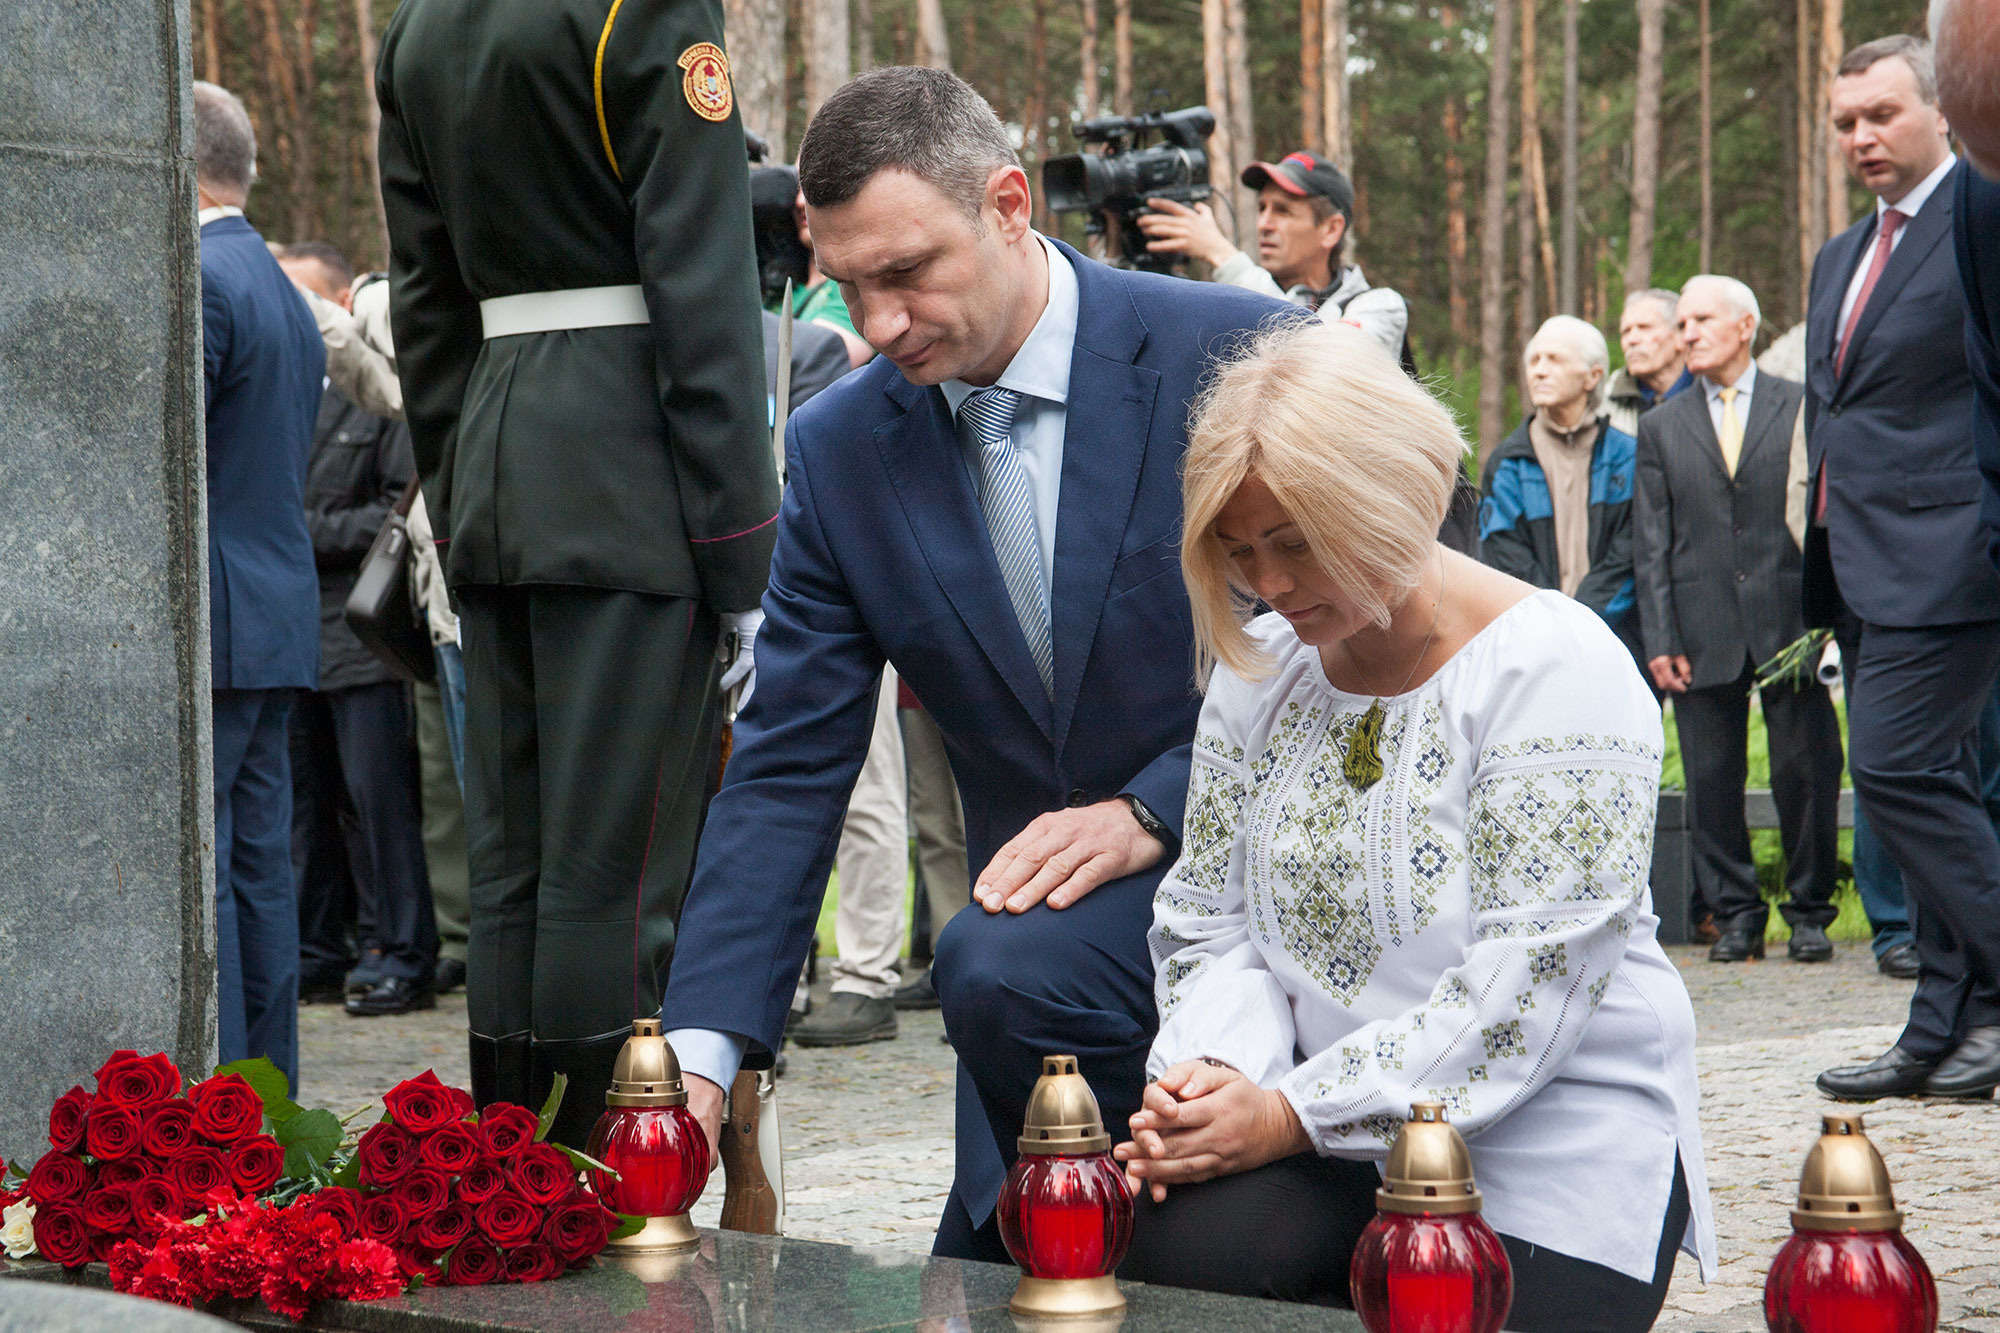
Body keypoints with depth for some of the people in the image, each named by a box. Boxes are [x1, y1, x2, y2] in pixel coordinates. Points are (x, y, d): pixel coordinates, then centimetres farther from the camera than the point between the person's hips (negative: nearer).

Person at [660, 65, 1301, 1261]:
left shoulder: (1237, 356, -11)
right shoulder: (841, 447, 1)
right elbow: (787, 770, 0)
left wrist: (1152, 810, -20)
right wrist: (704, 1051, -11)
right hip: (1051, 910, 5)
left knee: (1002, 973, -31)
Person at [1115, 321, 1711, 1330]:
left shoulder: (1557, 668, -13)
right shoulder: (1259, 667, 7)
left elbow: (1526, 987, -19)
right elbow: (1209, 923, 9)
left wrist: (1297, 1112, -22)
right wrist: (1213, 1073, -13)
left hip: (1548, 1143, -4)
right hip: (1327, 1149, 4)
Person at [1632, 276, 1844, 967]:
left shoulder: (1804, 408, 6)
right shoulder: (1660, 427, 12)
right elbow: (1651, 544, 8)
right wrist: (1660, 639, -1)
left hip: (1790, 619, -2)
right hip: (1704, 632, 2)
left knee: (1806, 773, 0)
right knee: (1711, 780, 3)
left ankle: (1810, 912, 12)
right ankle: (1736, 915, 13)